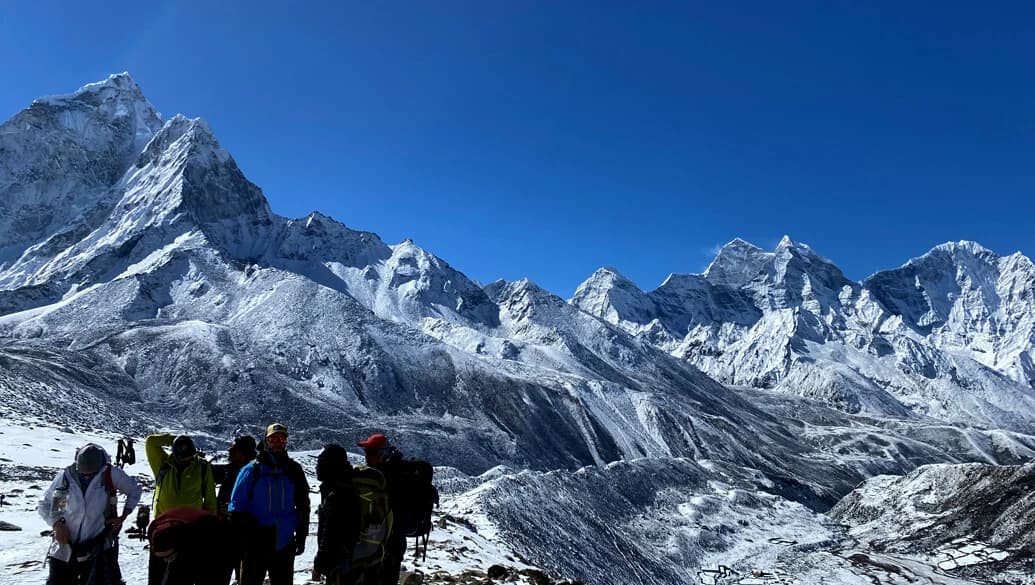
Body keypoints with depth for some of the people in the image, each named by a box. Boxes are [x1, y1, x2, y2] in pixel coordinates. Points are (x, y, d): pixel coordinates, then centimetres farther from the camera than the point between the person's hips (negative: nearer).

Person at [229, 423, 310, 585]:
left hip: (284, 545, 3)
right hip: (256, 545, -2)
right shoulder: (251, 470, -3)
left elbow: (303, 506, 11)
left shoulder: (294, 470, 5)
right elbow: (237, 507, -1)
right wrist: (239, 538, -7)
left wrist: (301, 537, 8)